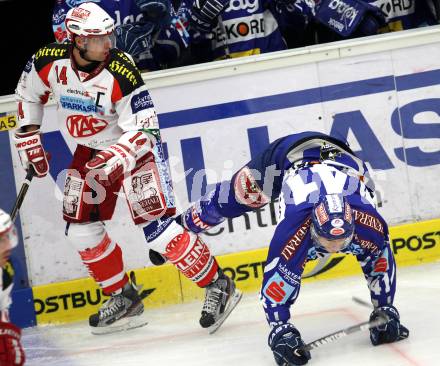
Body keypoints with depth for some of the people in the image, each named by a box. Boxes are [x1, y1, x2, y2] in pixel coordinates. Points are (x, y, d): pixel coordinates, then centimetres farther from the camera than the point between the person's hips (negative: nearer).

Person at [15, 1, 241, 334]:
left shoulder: (121, 74, -28)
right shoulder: (50, 61, -15)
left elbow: (144, 129, -25)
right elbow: (28, 95, 7)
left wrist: (116, 158, -39)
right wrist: (29, 139, 5)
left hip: (133, 146, -6)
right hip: (90, 151, 6)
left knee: (155, 224, -17)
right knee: (81, 229, 2)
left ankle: (218, 286, -6)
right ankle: (124, 298, 19)